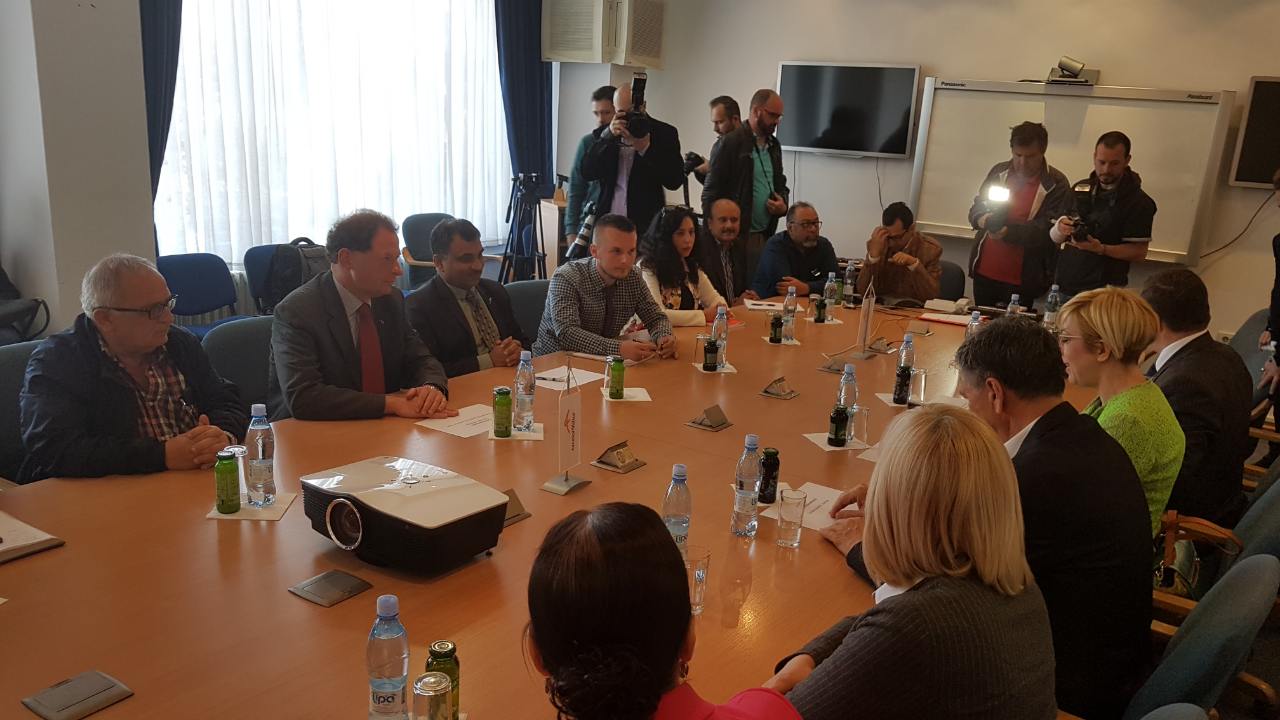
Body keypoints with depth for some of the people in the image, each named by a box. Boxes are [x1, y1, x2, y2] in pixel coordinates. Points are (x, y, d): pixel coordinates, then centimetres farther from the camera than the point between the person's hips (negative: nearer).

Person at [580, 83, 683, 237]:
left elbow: (675, 181, -6)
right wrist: (608, 136, -14)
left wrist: (645, 148, -16)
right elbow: (587, 172, -3)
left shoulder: (664, 133, 2)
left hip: (646, 224, -2)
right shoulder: (603, 133, 9)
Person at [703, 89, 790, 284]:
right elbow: (711, 191, -10)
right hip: (734, 235, -7)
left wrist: (783, 204, 6)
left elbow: (780, 183, 29)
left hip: (764, 236, 7)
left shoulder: (774, 146, 16)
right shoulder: (733, 142, -7)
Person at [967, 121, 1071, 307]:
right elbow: (975, 211, 9)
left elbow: (1050, 231, -14)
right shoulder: (999, 172, 6)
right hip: (984, 273, 4)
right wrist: (983, 220, -15)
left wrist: (1009, 232, -28)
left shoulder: (1056, 185, -7)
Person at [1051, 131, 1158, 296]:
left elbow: (1139, 252, -9)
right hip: (1063, 285, 4)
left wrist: (1101, 249, -23)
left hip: (1104, 291, -4)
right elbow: (1055, 237, 12)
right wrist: (1060, 228, -11)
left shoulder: (1139, 202, -6)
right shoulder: (1079, 189, 9)